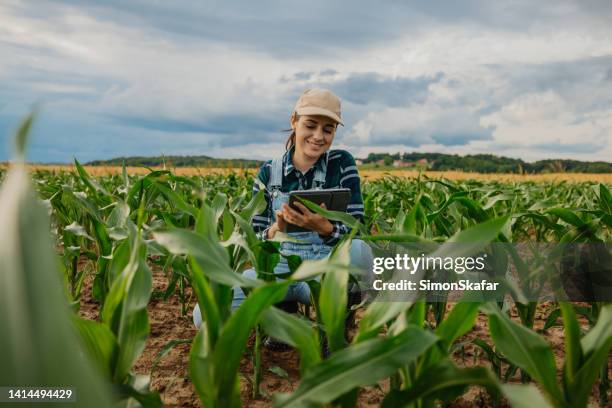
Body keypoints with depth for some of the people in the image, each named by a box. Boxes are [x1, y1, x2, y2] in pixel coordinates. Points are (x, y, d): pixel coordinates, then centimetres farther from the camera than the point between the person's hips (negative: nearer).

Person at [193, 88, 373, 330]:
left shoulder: (342, 164, 1)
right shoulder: (269, 172, 5)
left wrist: (323, 227, -27)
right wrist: (276, 229, -20)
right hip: (280, 265, 1)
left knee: (360, 250, -38)